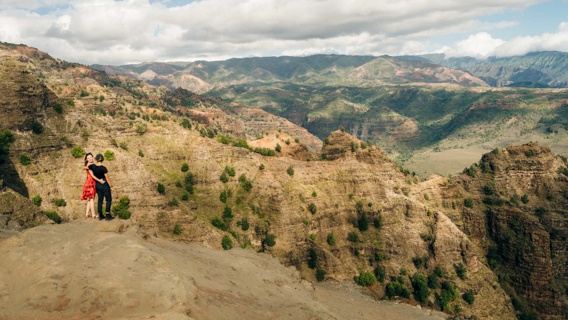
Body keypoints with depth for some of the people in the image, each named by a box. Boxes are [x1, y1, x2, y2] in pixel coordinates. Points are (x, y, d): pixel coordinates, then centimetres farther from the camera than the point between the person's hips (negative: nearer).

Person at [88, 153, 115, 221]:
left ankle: (100, 215, 15)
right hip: (104, 185, -5)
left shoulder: (92, 166, -4)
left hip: (97, 185, 6)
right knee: (108, 199, 3)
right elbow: (107, 178, -14)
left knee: (100, 199, 12)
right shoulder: (103, 168, -18)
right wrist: (110, 185, -3)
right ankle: (108, 215, -1)